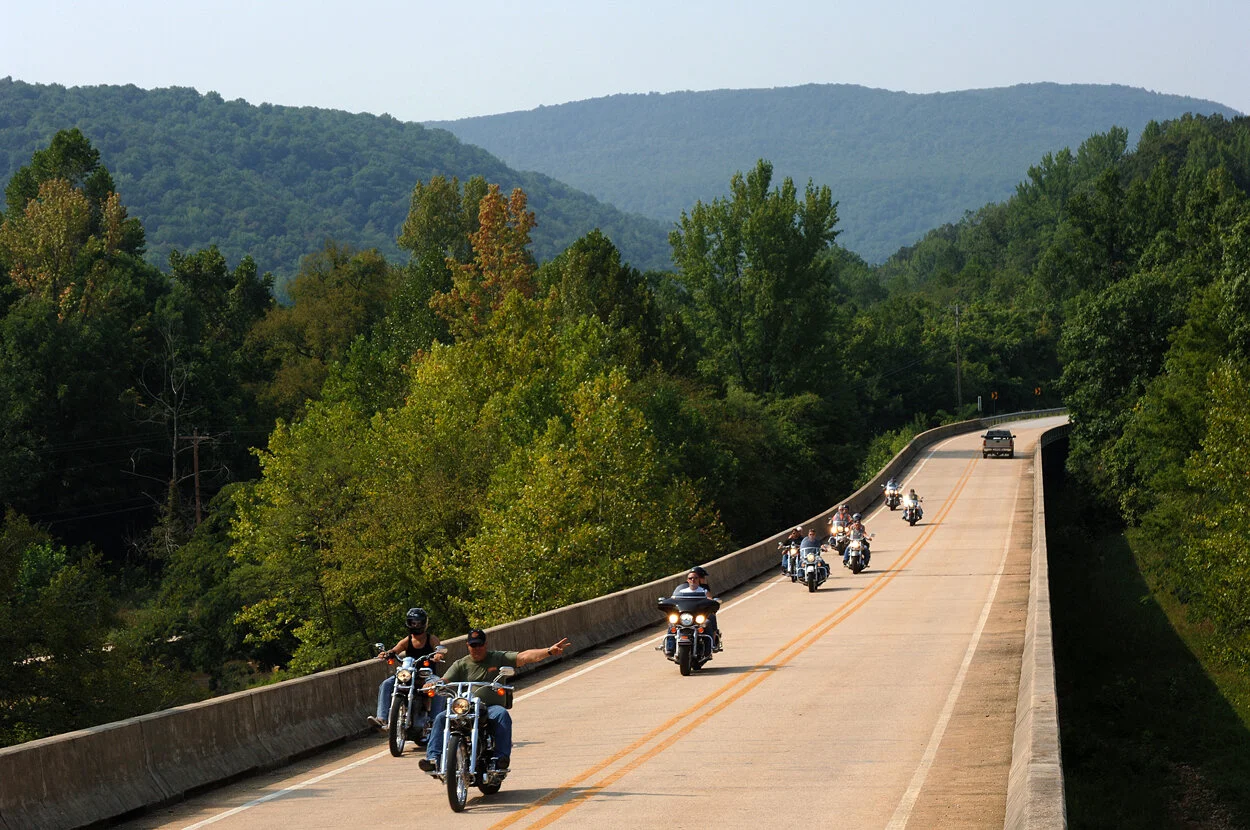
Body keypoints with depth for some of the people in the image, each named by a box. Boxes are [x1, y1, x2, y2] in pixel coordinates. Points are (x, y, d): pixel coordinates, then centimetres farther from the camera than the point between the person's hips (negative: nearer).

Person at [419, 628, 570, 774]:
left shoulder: (498, 658, 11)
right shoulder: (460, 665, 16)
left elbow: (524, 657, 0)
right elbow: (445, 681, 4)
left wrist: (549, 651, -15)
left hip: (491, 706, -2)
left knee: (502, 714, -36)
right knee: (441, 718, -21)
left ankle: (502, 757, -40)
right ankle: (433, 758, -28)